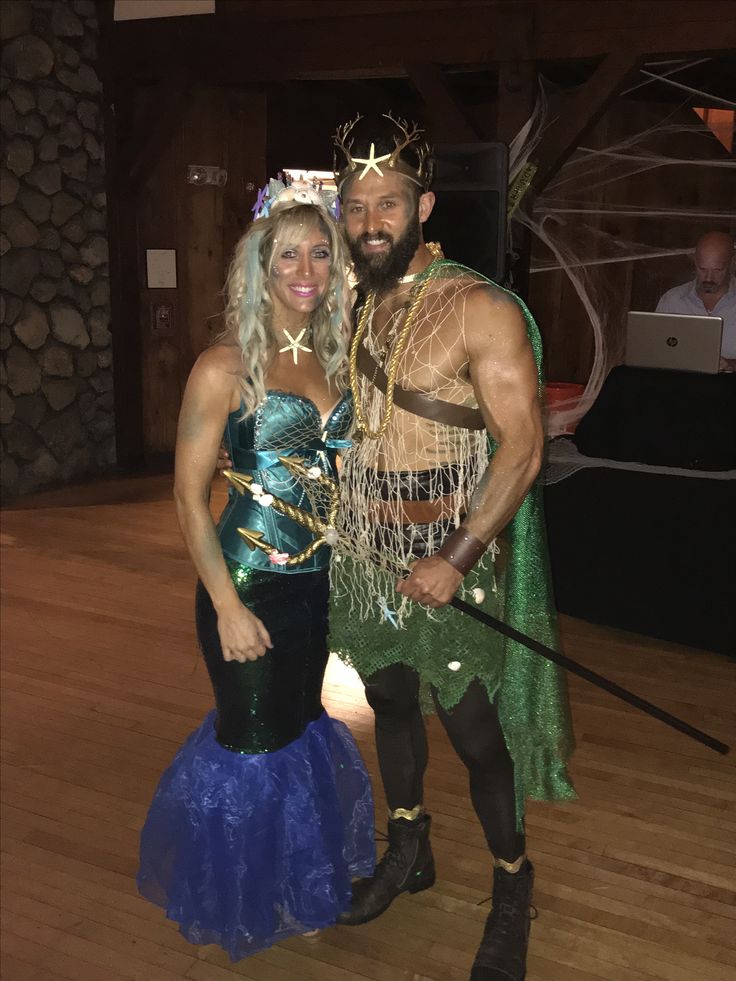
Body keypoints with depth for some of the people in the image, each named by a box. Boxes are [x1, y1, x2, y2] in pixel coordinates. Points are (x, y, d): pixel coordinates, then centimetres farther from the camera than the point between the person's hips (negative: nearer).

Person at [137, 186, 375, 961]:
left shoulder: (334, 359, 4)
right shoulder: (225, 368, -14)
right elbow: (189, 497, -13)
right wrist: (227, 606, -16)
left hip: (317, 582, 6)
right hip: (249, 585, -5)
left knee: (301, 725, 20)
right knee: (254, 743, 9)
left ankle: (299, 880, 44)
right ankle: (244, 905, 35)